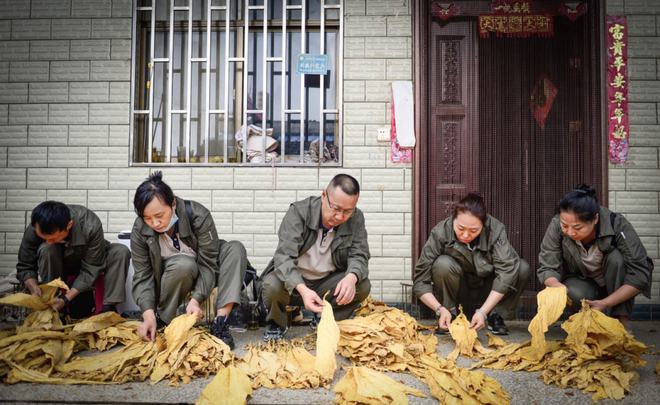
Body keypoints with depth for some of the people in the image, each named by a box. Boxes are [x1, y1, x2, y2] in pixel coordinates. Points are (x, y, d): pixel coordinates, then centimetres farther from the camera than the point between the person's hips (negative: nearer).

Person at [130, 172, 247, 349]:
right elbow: (142, 276, -17)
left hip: (202, 276, 1)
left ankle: (220, 322, -33)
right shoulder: (140, 230, -20)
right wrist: (148, 314, -32)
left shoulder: (198, 215, -26)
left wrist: (196, 300, -37)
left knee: (236, 249, -27)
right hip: (172, 275, -1)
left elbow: (208, 264, -24)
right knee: (183, 264, -36)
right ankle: (161, 320, -17)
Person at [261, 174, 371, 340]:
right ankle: (276, 324, 1)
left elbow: (359, 255, -14)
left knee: (362, 286, -23)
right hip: (294, 282, -2)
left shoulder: (356, 219, -11)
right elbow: (284, 256, -30)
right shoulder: (298, 212, -21)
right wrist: (302, 289, -49)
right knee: (272, 285, -34)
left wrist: (351, 277, -40)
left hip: (327, 282, 3)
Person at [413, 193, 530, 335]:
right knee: (443, 264, -33)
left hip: (487, 294, 2)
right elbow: (420, 281, -24)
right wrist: (440, 309, -38)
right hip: (457, 292, -2)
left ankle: (492, 313, -3)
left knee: (523, 268, -23)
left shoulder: (496, 229, -24)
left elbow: (506, 271, -31)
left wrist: (483, 311, -39)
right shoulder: (440, 232, -26)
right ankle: (450, 312, -9)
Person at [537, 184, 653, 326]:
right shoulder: (556, 226, -24)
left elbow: (641, 274, -28)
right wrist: (560, 288, -42)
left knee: (616, 258, -30)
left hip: (615, 285, 0)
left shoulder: (617, 225, -28)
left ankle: (621, 322, -19)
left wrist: (605, 303, -37)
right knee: (574, 293, -33)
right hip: (581, 282, 0)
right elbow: (547, 268, -19)